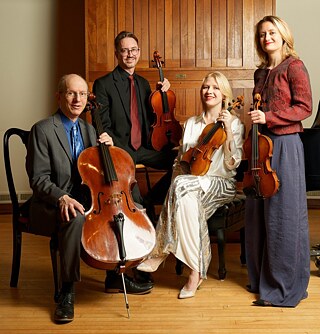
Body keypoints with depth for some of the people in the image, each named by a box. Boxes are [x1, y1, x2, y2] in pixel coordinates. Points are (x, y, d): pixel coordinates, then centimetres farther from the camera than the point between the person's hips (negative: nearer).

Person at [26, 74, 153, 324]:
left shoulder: (89, 129, 13)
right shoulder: (43, 130, -8)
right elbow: (38, 179, -13)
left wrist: (107, 147, -3)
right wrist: (63, 198, -31)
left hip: (84, 199, 7)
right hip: (52, 205, -7)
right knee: (76, 218, -38)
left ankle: (118, 274, 5)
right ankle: (67, 291, -23)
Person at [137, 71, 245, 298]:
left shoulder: (234, 123, 4)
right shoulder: (191, 124, 17)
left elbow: (232, 164, -7)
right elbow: (181, 161, 19)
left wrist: (228, 131, -16)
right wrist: (179, 175, -3)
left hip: (222, 185, -3)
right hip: (192, 182, 4)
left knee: (183, 187, -34)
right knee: (187, 197, -35)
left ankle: (161, 252, -24)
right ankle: (197, 270, -30)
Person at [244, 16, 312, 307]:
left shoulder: (294, 67, -5)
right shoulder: (261, 72, 16)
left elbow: (305, 108, -11)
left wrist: (268, 117, -17)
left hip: (285, 145, -7)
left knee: (283, 215, -3)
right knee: (258, 214, 10)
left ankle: (286, 286, 8)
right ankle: (262, 277, 23)